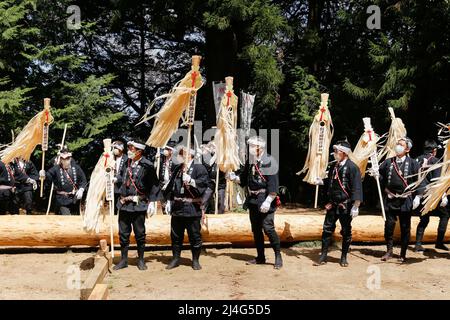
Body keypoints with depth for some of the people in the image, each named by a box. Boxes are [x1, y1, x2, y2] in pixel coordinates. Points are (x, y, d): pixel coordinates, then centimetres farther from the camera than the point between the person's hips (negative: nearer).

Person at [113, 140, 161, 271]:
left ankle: (141, 260, 20)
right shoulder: (127, 164, 8)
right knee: (123, 233, 10)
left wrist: (151, 202, -9)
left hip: (139, 205, -5)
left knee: (139, 233, 6)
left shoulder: (147, 166, -9)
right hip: (124, 204, 5)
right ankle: (124, 259, 23)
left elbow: (154, 185, -6)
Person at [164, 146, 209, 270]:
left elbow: (203, 183, -15)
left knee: (195, 236, 5)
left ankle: (195, 260, 19)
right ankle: (175, 259, 25)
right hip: (177, 208, 6)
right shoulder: (177, 169, 15)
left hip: (192, 208, -6)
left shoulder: (199, 168, -4)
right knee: (176, 235, 12)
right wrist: (168, 197, 9)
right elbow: (171, 184, 19)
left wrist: (191, 181, -23)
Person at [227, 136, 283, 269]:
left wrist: (268, 201, -24)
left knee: (268, 228, -10)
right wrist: (234, 178, -3)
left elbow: (273, 184, -18)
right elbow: (244, 179, 16)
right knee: (256, 229, 13)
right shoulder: (250, 162, 9)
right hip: (253, 200, 8)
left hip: (265, 200, -8)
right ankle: (260, 257, 25)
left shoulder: (269, 162, -13)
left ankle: (278, 256, 7)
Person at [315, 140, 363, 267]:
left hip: (346, 206, -6)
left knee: (346, 232, 7)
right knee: (327, 229, 5)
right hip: (333, 204, 6)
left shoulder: (352, 167, -10)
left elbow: (357, 188, -14)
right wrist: (329, 202, 13)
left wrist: (356, 206, -18)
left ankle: (344, 257, 20)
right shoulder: (334, 166, 10)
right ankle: (323, 256, 13)